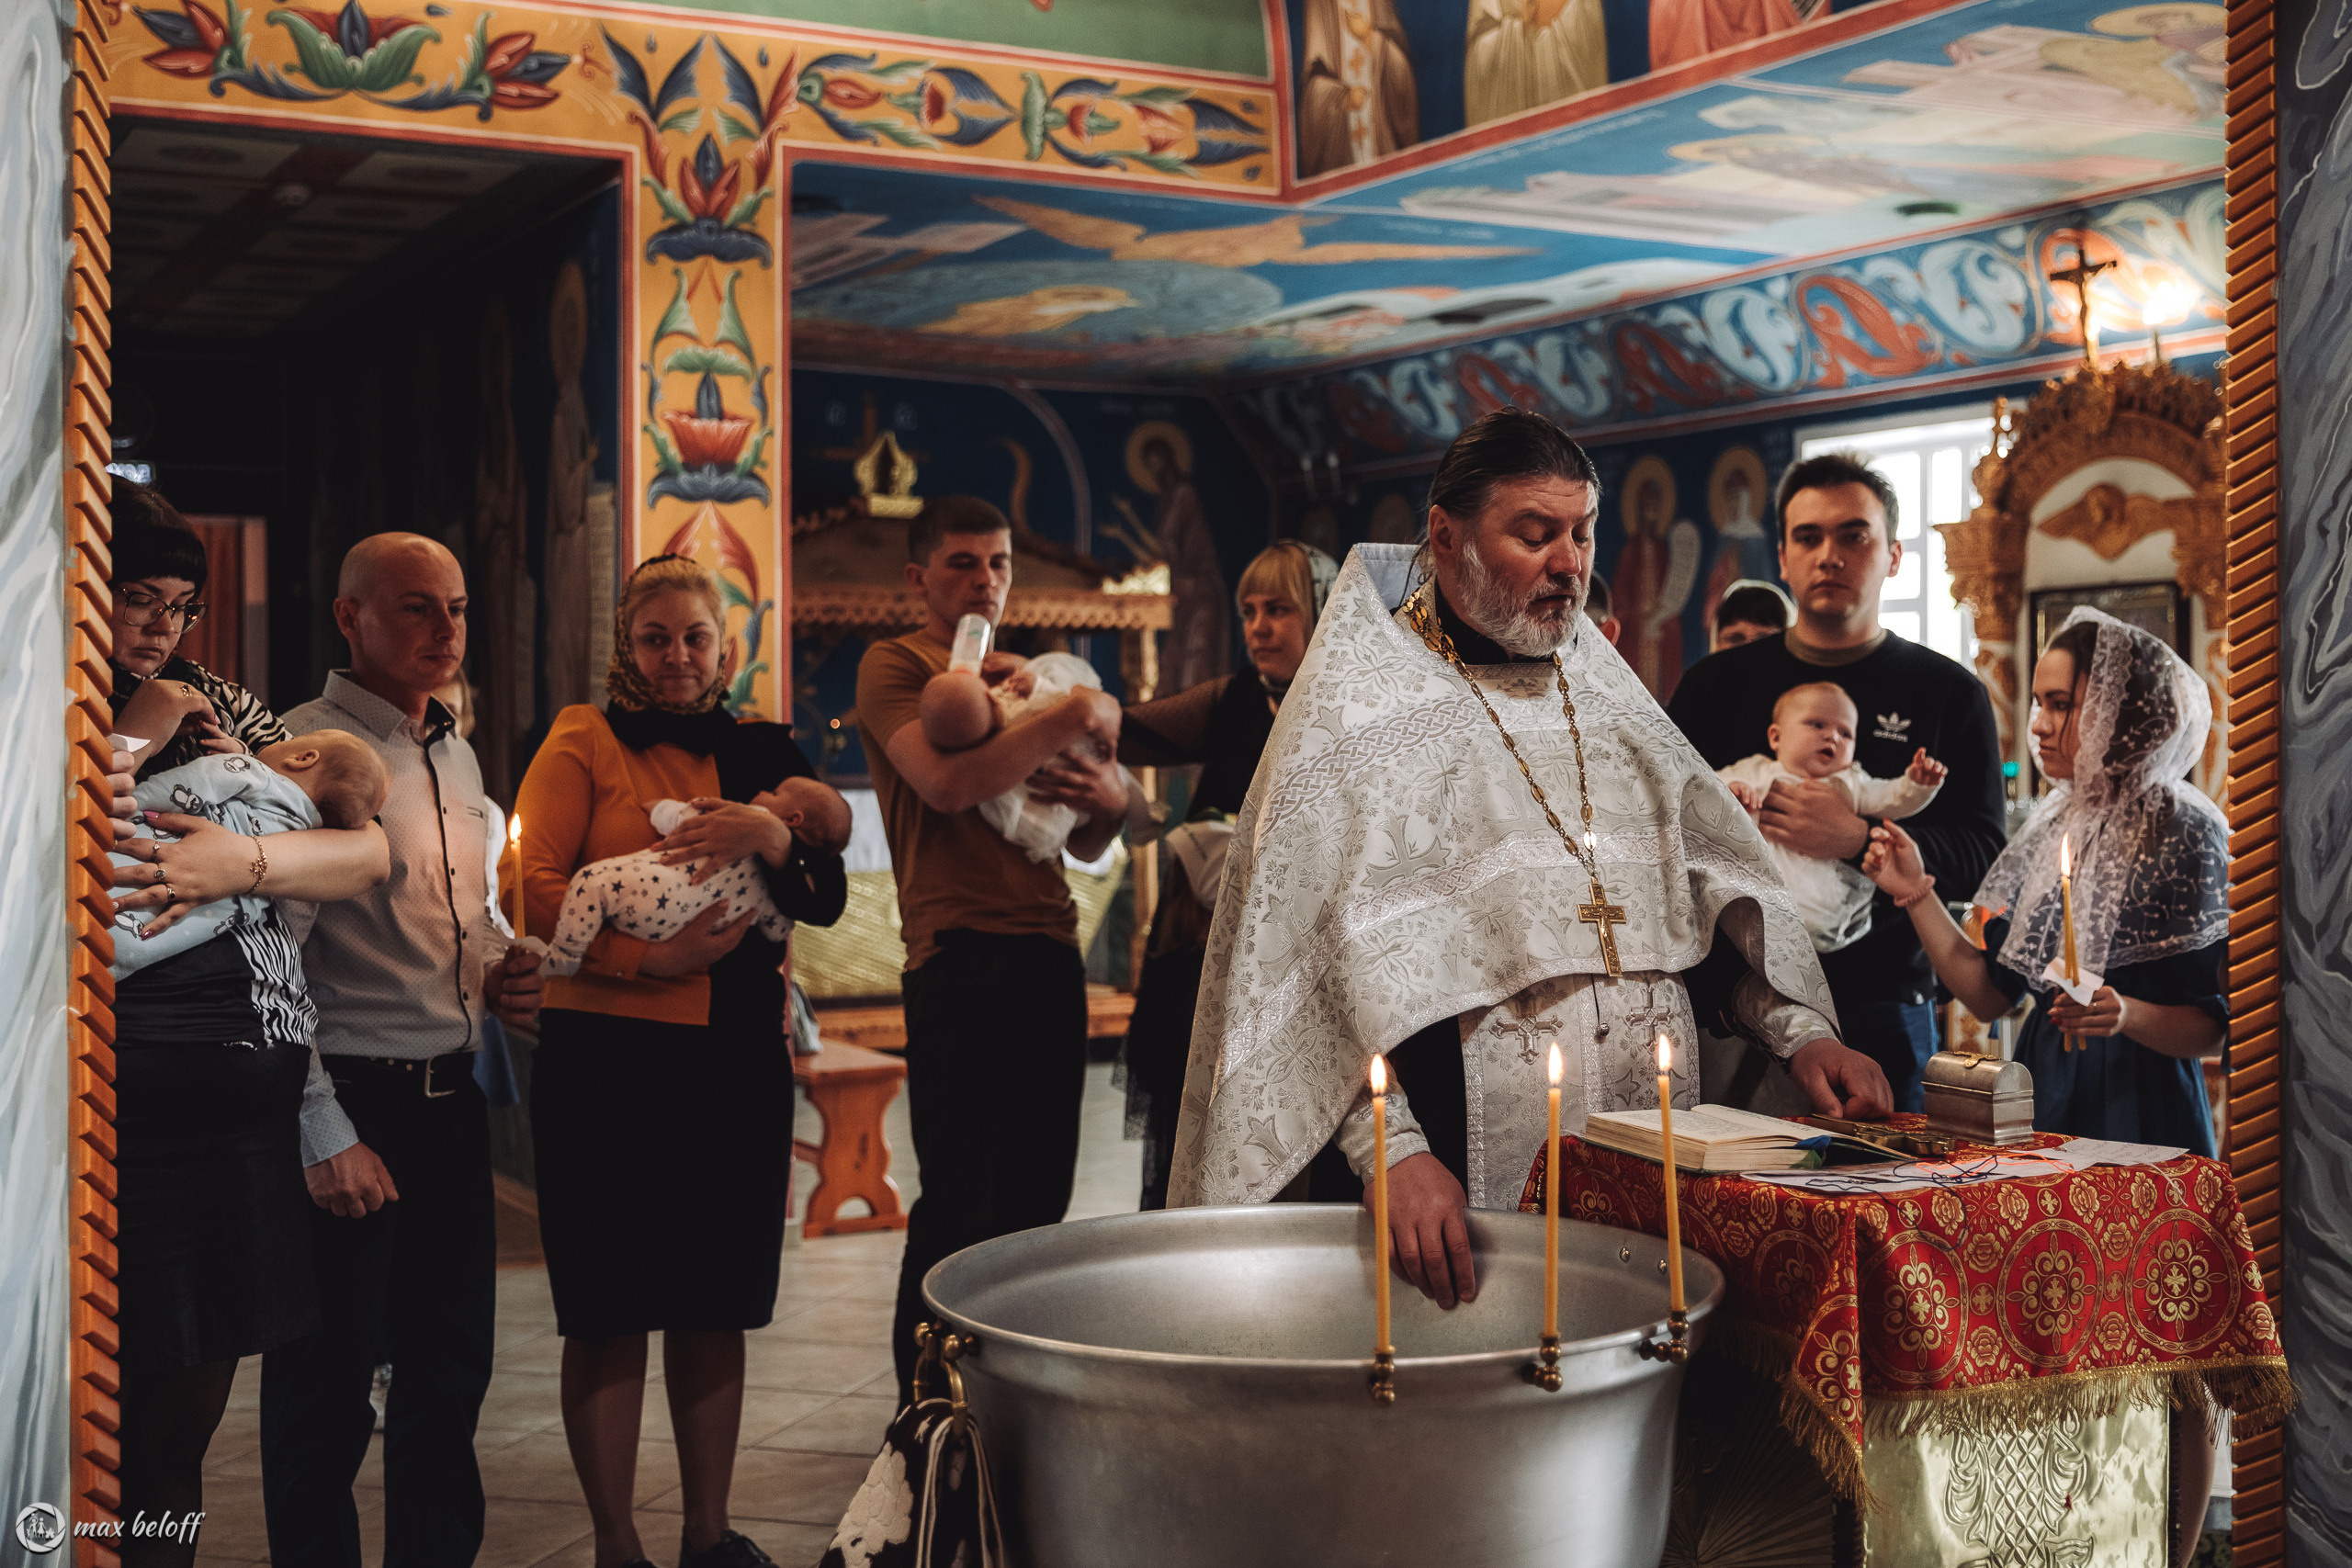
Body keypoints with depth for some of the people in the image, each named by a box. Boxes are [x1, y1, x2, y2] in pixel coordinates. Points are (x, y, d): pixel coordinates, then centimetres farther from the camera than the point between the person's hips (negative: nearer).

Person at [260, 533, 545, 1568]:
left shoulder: (456, 756, 14)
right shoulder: (302, 748, -11)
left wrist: (495, 974, 4)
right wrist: (325, 1134, -17)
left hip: (451, 1097, 8)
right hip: (351, 1103, -7)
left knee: (452, 1365, 14)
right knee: (327, 1384, 3)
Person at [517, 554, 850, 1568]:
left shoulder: (763, 753, 14)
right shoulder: (583, 742, 3)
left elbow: (827, 901, 6)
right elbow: (532, 887, -7)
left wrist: (769, 835, -14)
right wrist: (650, 958, -17)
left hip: (738, 1062, 4)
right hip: (607, 1056, -3)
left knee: (716, 1306, 10)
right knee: (611, 1312, 1)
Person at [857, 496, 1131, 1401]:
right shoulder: (895, 666, 2)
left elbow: (1089, 847, 24)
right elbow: (948, 783, -17)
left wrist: (1112, 800, 1)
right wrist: (1077, 717, -13)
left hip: (1050, 954, 7)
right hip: (961, 958, -7)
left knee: (1038, 1199, 8)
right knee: (960, 1207, -6)